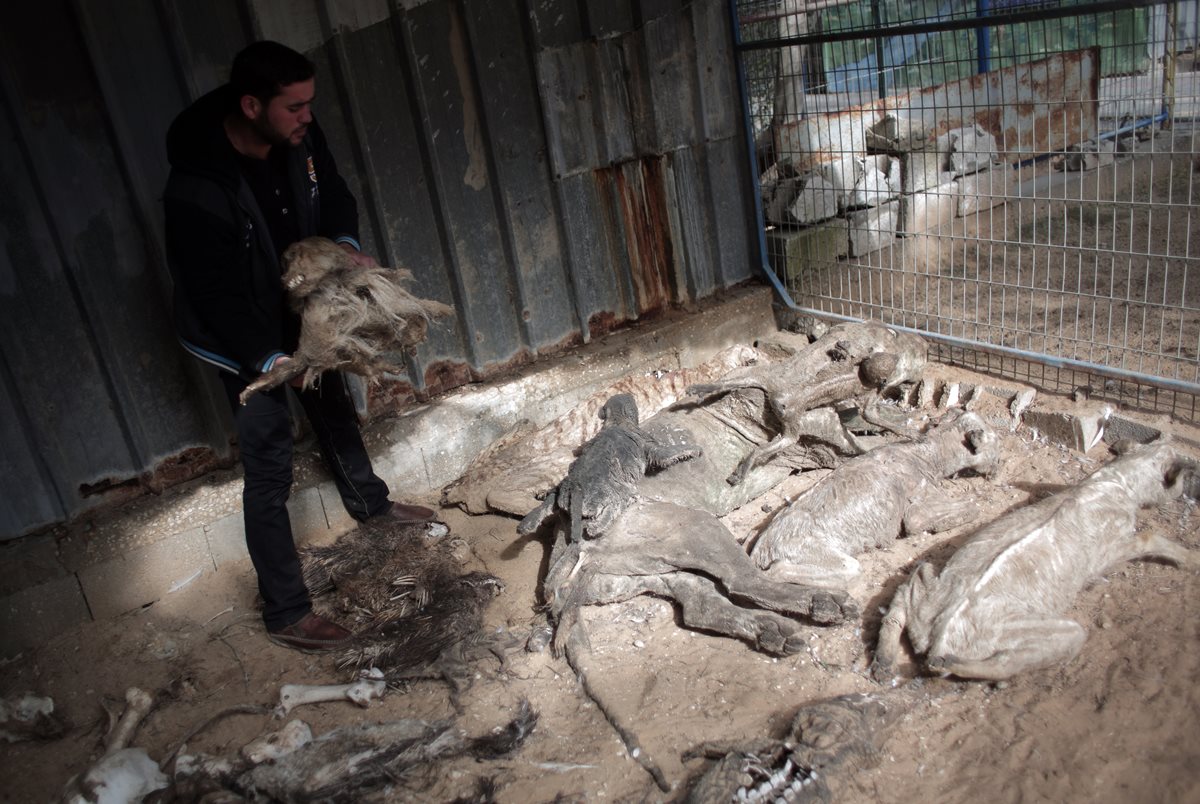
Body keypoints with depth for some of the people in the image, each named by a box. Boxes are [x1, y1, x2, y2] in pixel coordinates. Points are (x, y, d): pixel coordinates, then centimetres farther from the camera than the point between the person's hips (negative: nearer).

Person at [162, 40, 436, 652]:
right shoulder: (196, 192, -34)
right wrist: (269, 360, -36)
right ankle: (285, 614, 9)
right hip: (245, 340, -7)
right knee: (269, 472, -3)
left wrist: (345, 244, -17)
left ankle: (368, 502, 55)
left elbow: (332, 195, 3)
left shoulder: (298, 139, -15)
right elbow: (217, 295, -29)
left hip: (302, 310, 7)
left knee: (334, 409, 27)